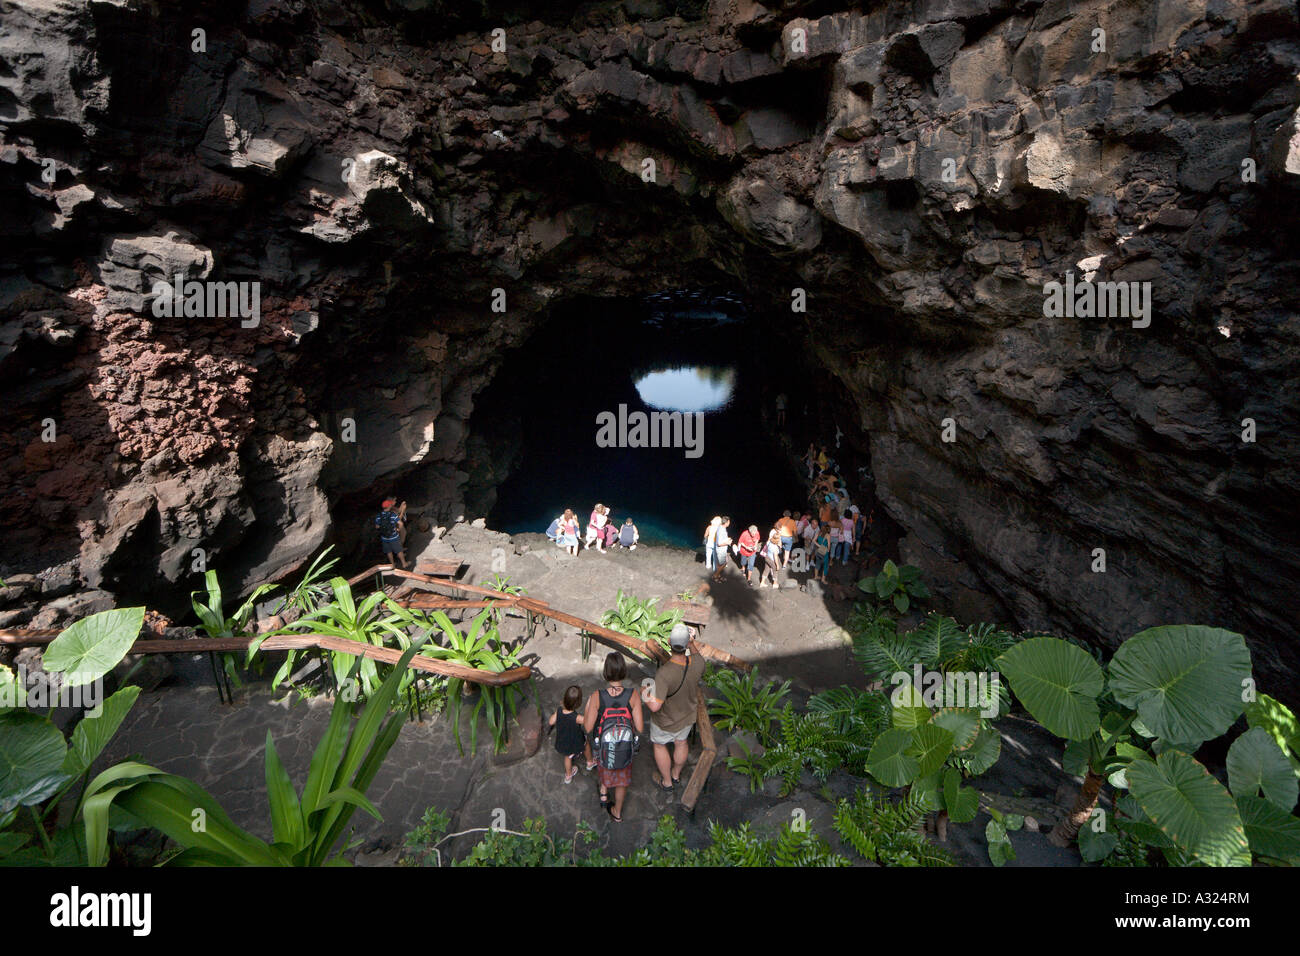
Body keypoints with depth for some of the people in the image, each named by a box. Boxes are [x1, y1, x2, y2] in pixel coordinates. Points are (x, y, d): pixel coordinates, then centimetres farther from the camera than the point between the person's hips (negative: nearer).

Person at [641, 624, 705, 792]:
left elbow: (654, 706, -40)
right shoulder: (698, 662, -29)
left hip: (665, 720, -4)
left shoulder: (664, 673, -43)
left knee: (659, 744, 26)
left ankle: (667, 782, 46)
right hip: (687, 715, 4)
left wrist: (644, 692, -20)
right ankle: (676, 774, 56)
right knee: (681, 742, 30)